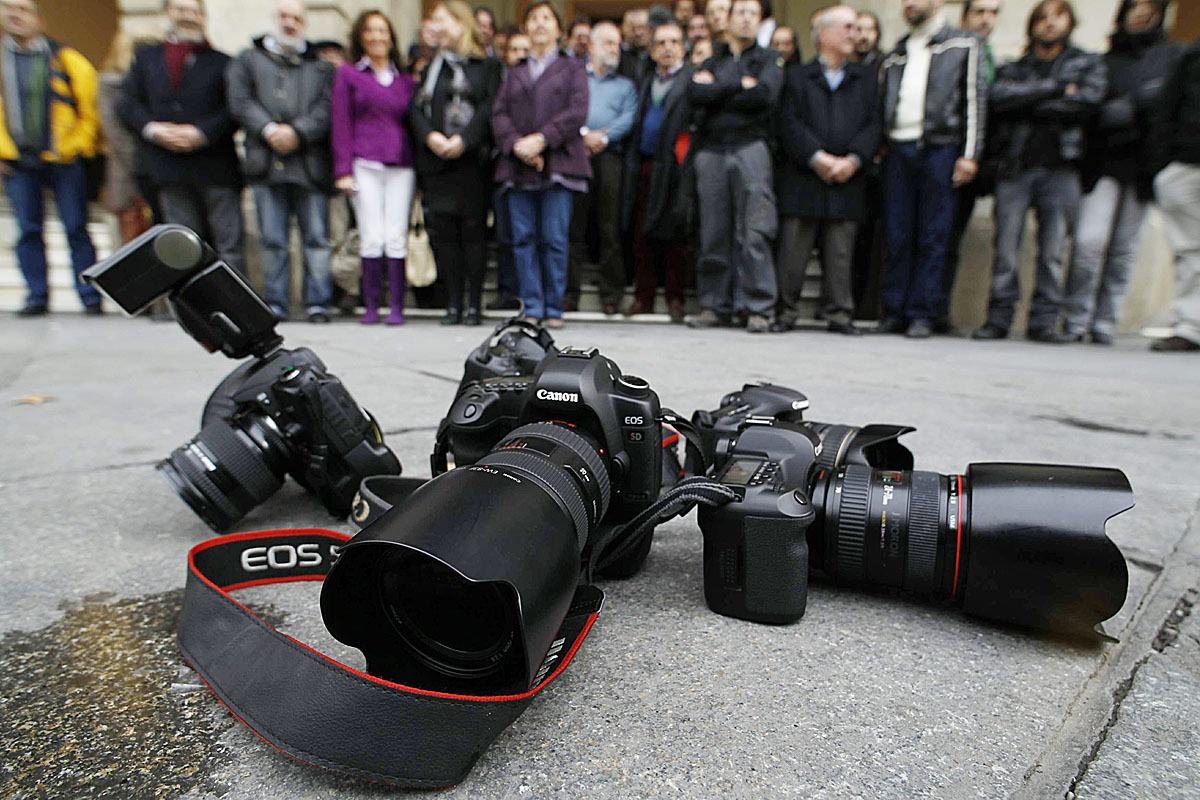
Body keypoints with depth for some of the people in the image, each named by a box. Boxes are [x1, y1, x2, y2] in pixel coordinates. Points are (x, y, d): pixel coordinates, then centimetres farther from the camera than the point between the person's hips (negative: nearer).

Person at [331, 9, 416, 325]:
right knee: (371, 237, -9)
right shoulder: (348, 73, 12)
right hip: (365, 165, -2)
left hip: (401, 167, 2)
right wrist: (344, 169, -3)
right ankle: (371, 307, -1)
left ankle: (396, 307, -3)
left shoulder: (405, 78, 19)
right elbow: (340, 123, 7)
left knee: (397, 237, -7)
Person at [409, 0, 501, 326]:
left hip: (472, 160, -4)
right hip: (435, 162, 4)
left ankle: (475, 303, 1)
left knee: (473, 230, -6)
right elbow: (415, 108, 12)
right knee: (442, 231, -1)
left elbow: (489, 107, -4)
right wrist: (430, 136, -8)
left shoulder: (487, 66, 8)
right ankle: (453, 303, 5)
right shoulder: (430, 67, 22)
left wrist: (463, 140, -15)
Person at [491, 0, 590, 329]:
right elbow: (499, 114, 10)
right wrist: (516, 144, -10)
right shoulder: (515, 72, 23)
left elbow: (577, 112, -1)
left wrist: (542, 139, -12)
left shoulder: (572, 67, 15)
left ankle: (553, 309, 0)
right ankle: (532, 308, 2)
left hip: (557, 163, -3)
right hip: (517, 166, 3)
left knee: (554, 237, -8)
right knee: (523, 238, -3)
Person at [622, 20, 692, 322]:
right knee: (642, 235, 5)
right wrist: (632, 166, 10)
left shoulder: (692, 79, 2)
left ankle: (675, 298, 6)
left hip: (673, 169, -5)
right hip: (645, 167, 6)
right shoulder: (647, 82, 22)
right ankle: (643, 297, 12)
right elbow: (637, 125, 21)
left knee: (675, 235, -2)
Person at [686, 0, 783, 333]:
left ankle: (758, 307, -6)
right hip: (711, 152, 2)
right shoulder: (712, 61, 21)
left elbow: (764, 95, -7)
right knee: (713, 233, 0)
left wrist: (716, 92, 0)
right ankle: (715, 305, 7)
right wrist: (740, 85, -5)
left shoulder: (769, 59, 15)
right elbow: (694, 94, -1)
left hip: (750, 147, -2)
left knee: (755, 232, -10)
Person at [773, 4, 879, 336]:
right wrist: (818, 158, -13)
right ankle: (785, 312, 7)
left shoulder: (866, 78, 19)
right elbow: (789, 124, -2)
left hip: (848, 181, 2)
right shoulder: (796, 76, 11)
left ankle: (839, 314, 9)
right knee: (792, 250, -3)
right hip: (802, 181, -2)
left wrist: (853, 160, -9)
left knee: (840, 253, 2)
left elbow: (873, 125, 9)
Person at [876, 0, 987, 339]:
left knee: (932, 237, -4)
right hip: (897, 150, 3)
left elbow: (974, 98, 3)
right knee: (896, 237, -1)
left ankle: (921, 314, -1)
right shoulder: (894, 55, 21)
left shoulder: (964, 45, 11)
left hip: (940, 149, -3)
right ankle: (894, 313, 4)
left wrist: (969, 154, -7)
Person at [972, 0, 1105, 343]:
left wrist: (1028, 105, -3)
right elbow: (1000, 97, -5)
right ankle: (998, 318, 0)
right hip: (1014, 168, 0)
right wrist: (1058, 89, -5)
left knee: (1053, 251, -3)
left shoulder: (1088, 64, 18)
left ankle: (1044, 320, 0)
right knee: (1006, 248, -5)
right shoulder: (1012, 69, 18)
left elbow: (1088, 102, -3)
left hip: (1060, 169, 0)